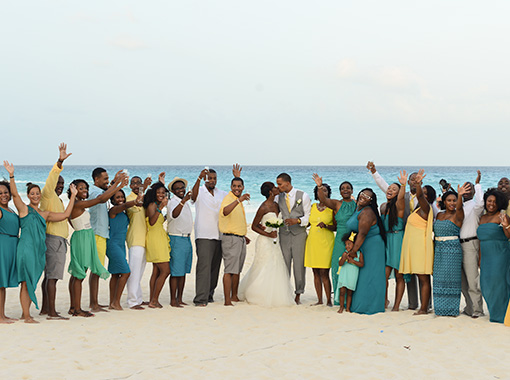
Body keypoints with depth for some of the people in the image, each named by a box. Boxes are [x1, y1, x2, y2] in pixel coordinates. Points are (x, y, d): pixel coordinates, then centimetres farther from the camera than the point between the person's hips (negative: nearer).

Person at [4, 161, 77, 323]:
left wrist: (73, 196, 21)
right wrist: (11, 176, -22)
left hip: (40, 250, 6)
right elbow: (14, 194, -12)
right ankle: (27, 316, -3)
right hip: (26, 248, -6)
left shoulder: (44, 214, 18)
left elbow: (65, 215, 19)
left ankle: (25, 313, 16)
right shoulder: (24, 209, 3)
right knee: (26, 282, -6)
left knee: (32, 283, 9)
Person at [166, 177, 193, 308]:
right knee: (176, 272, -7)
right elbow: (174, 215, -34)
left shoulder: (186, 203, 15)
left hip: (187, 239, 8)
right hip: (176, 239, -8)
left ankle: (179, 299, 15)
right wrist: (183, 201, -45)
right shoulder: (173, 202, -11)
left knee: (184, 271, 10)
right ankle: (173, 300, -3)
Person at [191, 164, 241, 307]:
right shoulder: (200, 192, -3)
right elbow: (194, 195, -24)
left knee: (215, 267, 10)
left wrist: (237, 178, 7)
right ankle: (200, 298, -17)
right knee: (204, 266, -14)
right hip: (203, 235, -6)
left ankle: (209, 294, 20)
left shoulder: (221, 194, 16)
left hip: (219, 236, 6)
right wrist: (199, 178, -41)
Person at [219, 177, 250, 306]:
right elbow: (224, 212, -35)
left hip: (240, 239, 9)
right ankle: (227, 300, -14)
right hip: (230, 238, -9)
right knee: (230, 270, -12)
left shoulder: (239, 200, 18)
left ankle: (234, 296, 22)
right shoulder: (228, 198, -12)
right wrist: (238, 200, -44)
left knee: (237, 270, 13)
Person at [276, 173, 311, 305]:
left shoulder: (303, 196, 1)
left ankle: (298, 294, 7)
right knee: (284, 264, 1)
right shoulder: (279, 197, 11)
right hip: (284, 233, 3)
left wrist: (297, 221, -18)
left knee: (299, 264, -2)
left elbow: (308, 216, -2)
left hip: (299, 234, -3)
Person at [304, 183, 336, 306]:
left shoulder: (332, 208, 1)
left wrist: (326, 226, -17)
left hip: (326, 242, -4)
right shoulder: (312, 207, 11)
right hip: (313, 241, 4)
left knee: (324, 273, -9)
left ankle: (329, 300, -1)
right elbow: (307, 222, 20)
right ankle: (319, 300, 12)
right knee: (316, 273, 5)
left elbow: (336, 227, 0)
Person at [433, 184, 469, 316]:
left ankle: (452, 309, 3)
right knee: (439, 279, 6)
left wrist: (460, 196, -46)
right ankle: (440, 308, 14)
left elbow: (459, 207, -27)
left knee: (451, 278, -5)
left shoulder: (457, 215, -5)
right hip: (438, 250, 6)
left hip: (453, 250, -6)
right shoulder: (439, 215, 13)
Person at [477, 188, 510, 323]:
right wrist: (480, 258, 21)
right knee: (486, 285, 4)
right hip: (486, 256, 7)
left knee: (497, 283, -6)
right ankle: (494, 313, 15)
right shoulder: (482, 218, 16)